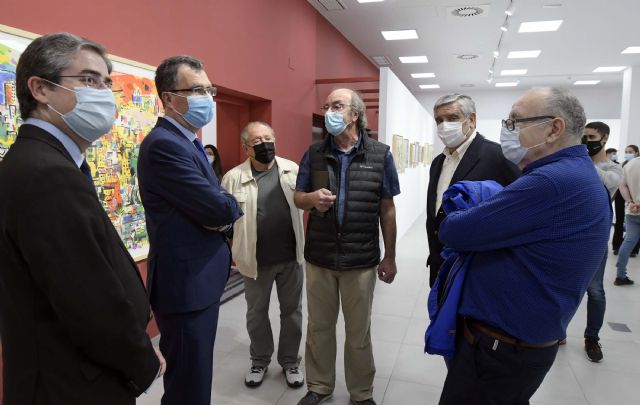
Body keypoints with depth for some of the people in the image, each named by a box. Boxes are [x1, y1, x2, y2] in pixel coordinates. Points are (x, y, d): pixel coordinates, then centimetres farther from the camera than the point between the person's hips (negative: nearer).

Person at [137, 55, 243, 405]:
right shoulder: (164, 144, -20)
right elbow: (220, 208, -25)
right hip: (187, 284, -10)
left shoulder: (186, 142, 13)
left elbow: (215, 206, 12)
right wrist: (233, 206, -3)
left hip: (199, 279, 10)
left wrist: (222, 213, -10)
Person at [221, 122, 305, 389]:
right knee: (256, 314, 15)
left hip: (291, 257, 2)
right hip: (255, 260, -1)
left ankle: (290, 361, 34)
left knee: (291, 311, 14)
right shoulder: (233, 177, -7)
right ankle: (260, 361, 38)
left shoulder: (293, 169, -1)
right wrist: (230, 252, -2)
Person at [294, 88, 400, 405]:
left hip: (361, 260, -1)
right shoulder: (314, 153, 1)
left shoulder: (380, 154, -4)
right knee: (319, 326, 15)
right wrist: (312, 198, -19)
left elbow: (387, 210, 0)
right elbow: (298, 197, 6)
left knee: (359, 331, 13)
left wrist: (390, 257, 1)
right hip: (319, 257, 2)